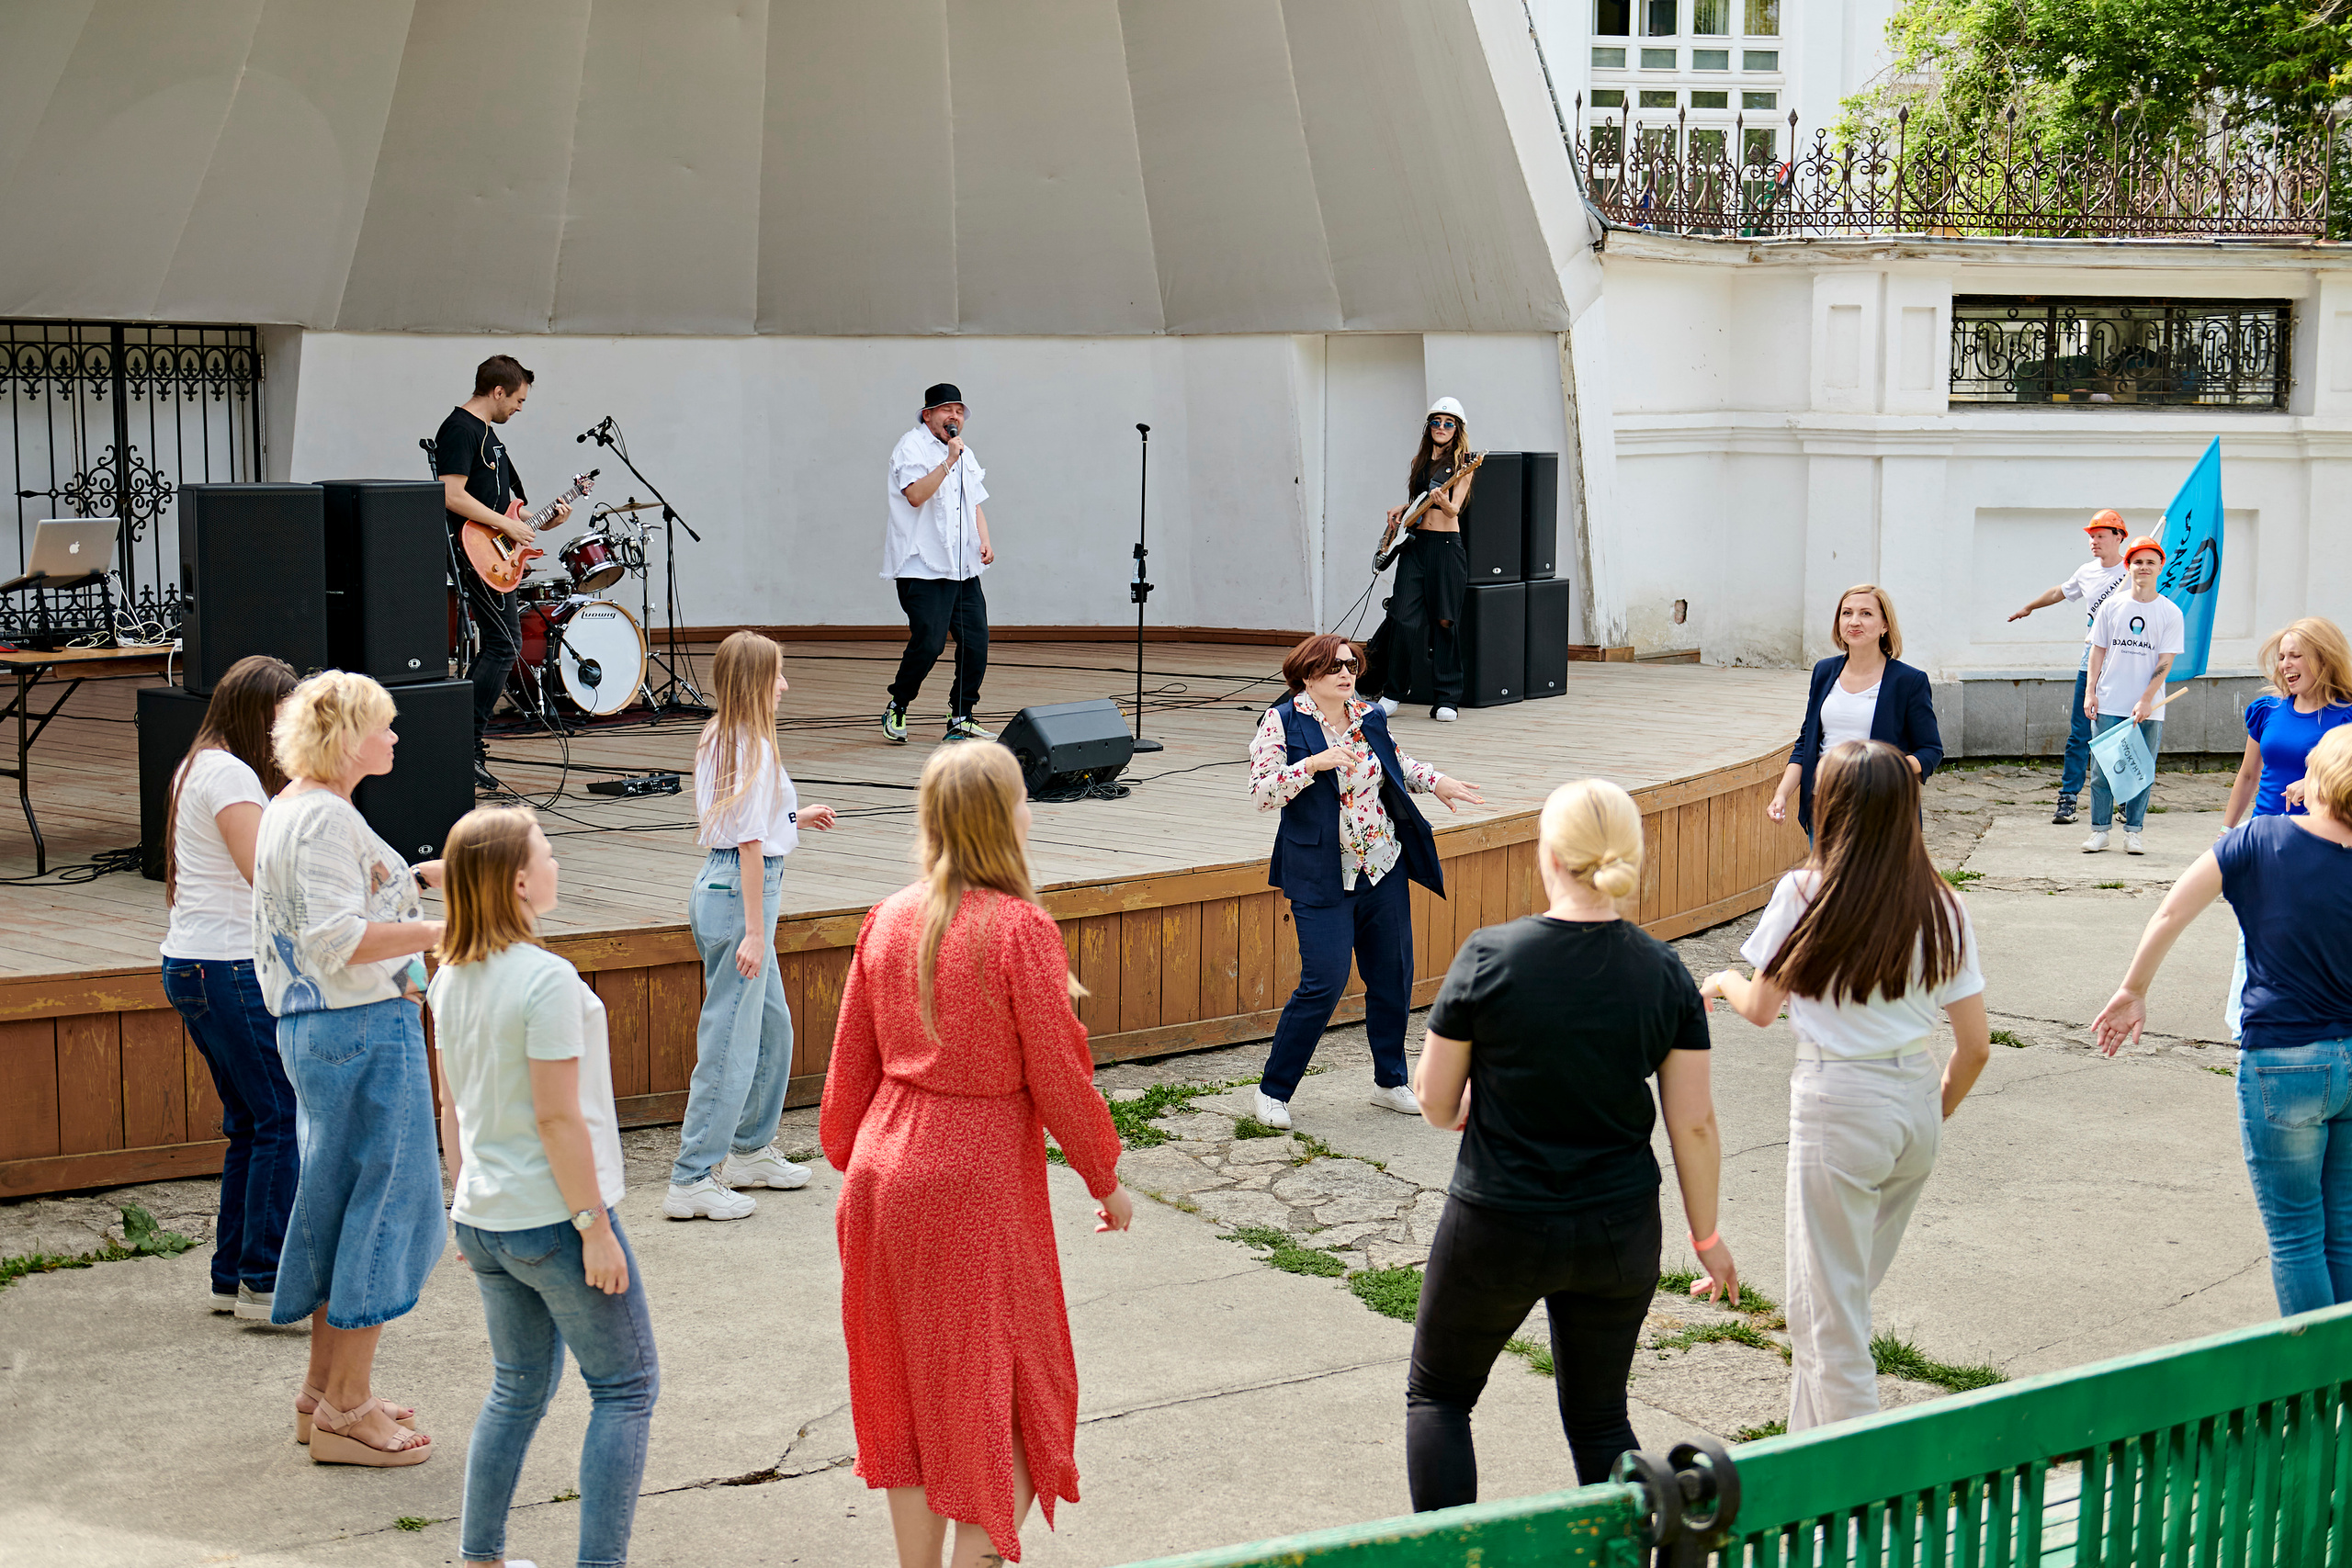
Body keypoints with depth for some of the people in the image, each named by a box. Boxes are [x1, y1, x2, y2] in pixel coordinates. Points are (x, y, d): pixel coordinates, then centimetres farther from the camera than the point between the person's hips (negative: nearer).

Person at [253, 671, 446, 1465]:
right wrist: (444, 930, -29)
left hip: (316, 1028, 11)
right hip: (364, 1026, -11)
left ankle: (324, 1392, 26)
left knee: (341, 1201, 17)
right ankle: (345, 1410, 1)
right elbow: (338, 939, -27)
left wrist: (416, 877, 27)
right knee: (383, 1199, -4)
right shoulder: (325, 818, -18)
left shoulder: (287, 809, 15)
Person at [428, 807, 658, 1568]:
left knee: (517, 1388, 20)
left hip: (485, 1220, 8)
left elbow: (452, 1108, 11)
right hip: (553, 1220, -7)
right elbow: (558, 1118, -20)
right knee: (625, 1385, 6)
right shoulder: (546, 979, -20)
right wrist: (595, 1227, -14)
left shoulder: (449, 978, 4)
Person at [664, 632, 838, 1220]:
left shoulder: (716, 738, 10)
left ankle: (750, 1150, 33)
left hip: (716, 886, 10)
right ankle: (691, 1181, 1)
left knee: (773, 1024, 21)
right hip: (742, 893, -10)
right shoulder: (756, 750, -18)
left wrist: (793, 818, 29)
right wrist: (755, 931, -19)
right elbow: (751, 845, -20)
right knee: (731, 1040, -3)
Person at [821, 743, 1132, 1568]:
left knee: (909, 1390, 18)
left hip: (884, 1171, 6)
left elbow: (850, 1065, 8)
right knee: (1005, 1396, 9)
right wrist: (1106, 1176, 2)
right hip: (979, 1188, -6)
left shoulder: (888, 920, 1)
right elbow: (1057, 1075, -11)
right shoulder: (1018, 928, -16)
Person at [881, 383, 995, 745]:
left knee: (976, 641, 0)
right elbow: (915, 495, -19)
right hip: (924, 568, -7)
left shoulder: (966, 454, 20)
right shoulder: (911, 446, -4)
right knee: (928, 643, -13)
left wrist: (984, 541, 9)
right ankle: (896, 710, 8)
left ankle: (961, 719, 11)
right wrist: (949, 462, -22)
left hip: (964, 567, 7)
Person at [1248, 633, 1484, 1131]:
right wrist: (1314, 763, -25)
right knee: (1325, 982, -12)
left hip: (1385, 868, 6)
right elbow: (1261, 792, -15)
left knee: (1393, 977, 10)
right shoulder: (1281, 722, -7)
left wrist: (1435, 781, 16)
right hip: (1322, 878, -6)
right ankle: (1273, 1090, 3)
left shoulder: (1368, 717, 9)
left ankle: (1390, 1083, 28)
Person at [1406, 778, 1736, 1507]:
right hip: (1618, 1233, 3)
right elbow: (1694, 1125, -4)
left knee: (1438, 1395, 18)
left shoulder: (1489, 957, -16)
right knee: (1599, 1417, 19)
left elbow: (1436, 1103, -8)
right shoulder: (1664, 974, -8)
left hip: (1497, 1228, -3)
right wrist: (1706, 1235, 10)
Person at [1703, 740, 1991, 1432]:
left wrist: (1723, 981, 23)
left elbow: (1761, 1008, 1)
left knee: (1826, 1313, 5)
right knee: (1849, 1293, 22)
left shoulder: (1805, 893, -10)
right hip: (1917, 1099, 5)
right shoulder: (1941, 907, 1)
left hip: (1839, 1103, -5)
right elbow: (1976, 1044, 2)